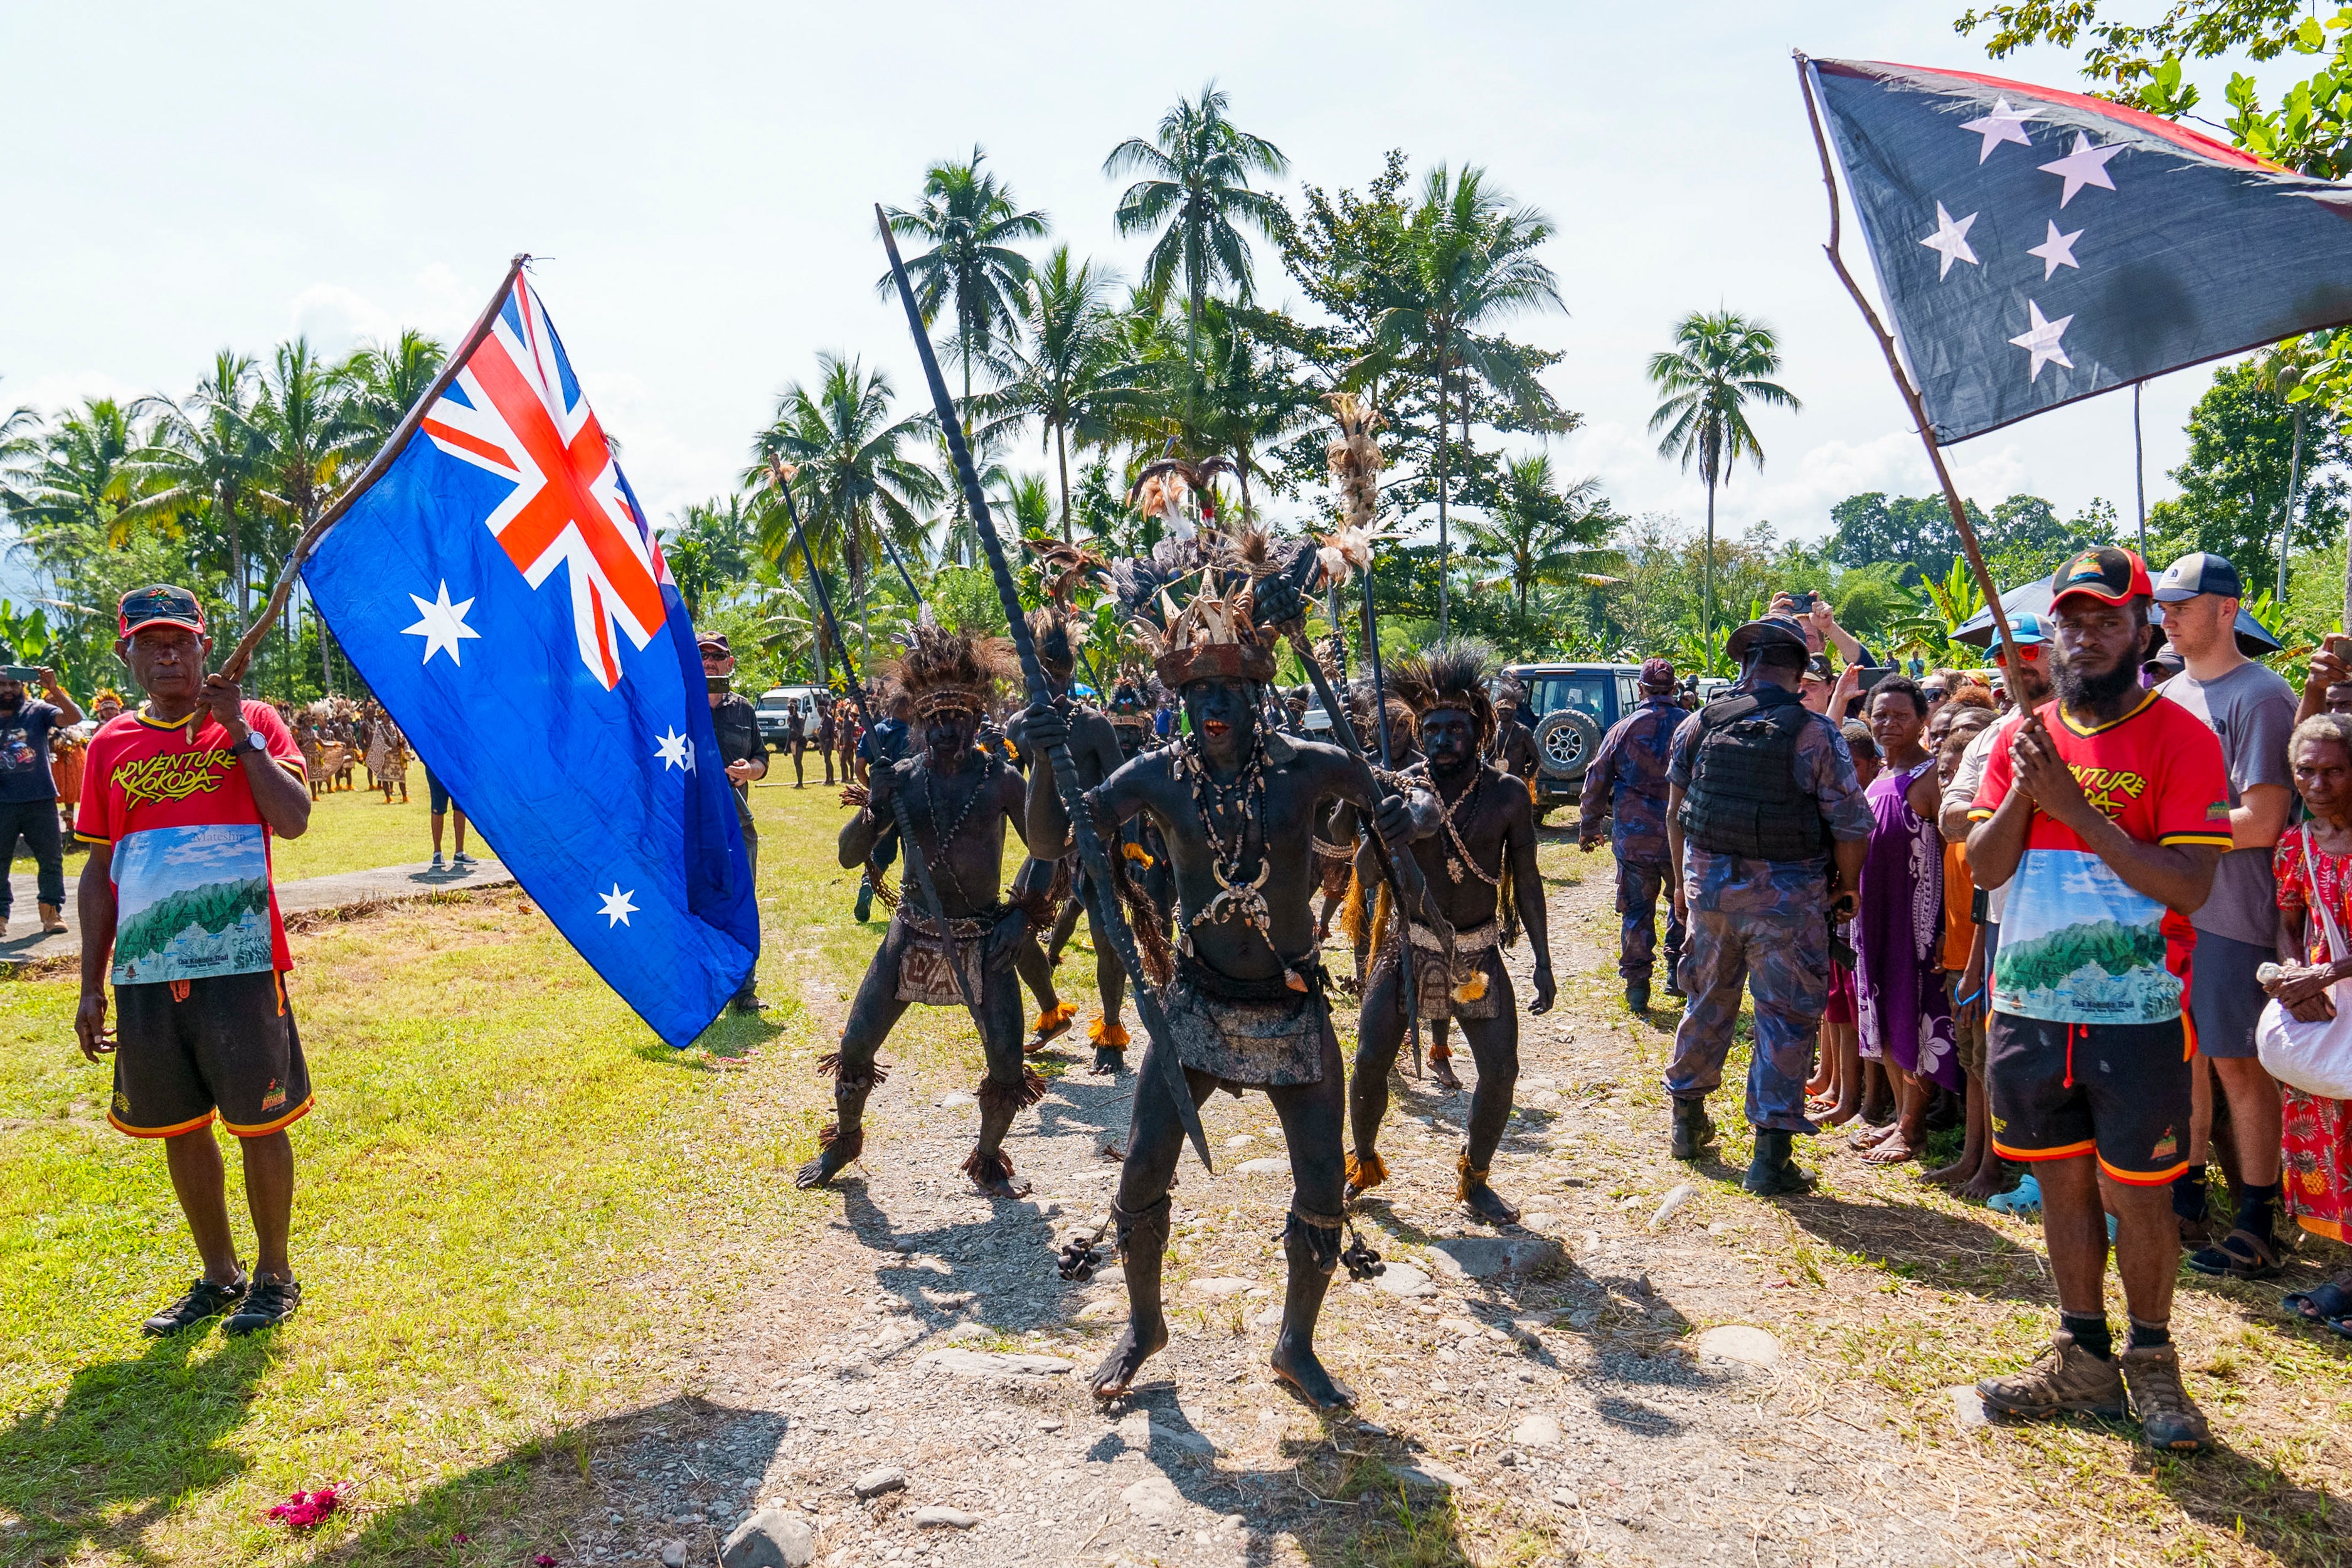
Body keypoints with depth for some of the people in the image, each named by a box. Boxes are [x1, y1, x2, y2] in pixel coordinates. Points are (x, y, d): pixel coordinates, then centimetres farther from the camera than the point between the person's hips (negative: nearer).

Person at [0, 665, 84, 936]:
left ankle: (52, 912, 12)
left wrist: (54, 690, -27)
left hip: (41, 801, -1)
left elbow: (74, 718, -17)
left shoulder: (38, 711, 0)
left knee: (51, 858, 3)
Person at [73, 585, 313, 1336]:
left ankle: (274, 1275, 20)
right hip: (145, 973, 4)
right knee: (181, 1128, 12)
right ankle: (219, 1276, 28)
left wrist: (237, 733, -15)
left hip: (239, 965, -4)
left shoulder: (252, 722, 0)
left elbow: (293, 819, -14)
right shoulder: (111, 745, 9)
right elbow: (99, 872, 11)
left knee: (257, 1123, 4)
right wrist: (91, 985, 9)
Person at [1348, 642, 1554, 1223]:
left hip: (1477, 952, 0)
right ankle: (1363, 1164, 25)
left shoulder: (1508, 795, -5)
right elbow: (1366, 873, -7)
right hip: (1407, 946, 0)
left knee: (1500, 1070, -4)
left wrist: (1542, 962, -2)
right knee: (1371, 1062, -2)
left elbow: (1526, 881, 1)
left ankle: (1473, 1179, 21)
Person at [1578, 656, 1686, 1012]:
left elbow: (1596, 781, 4)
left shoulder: (1624, 728, -1)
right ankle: (1678, 973, 20)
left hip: (1633, 836, 0)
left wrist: (1588, 827, 14)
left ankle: (1636, 988, 8)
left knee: (1636, 911, 7)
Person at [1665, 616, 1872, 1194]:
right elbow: (1852, 825, -11)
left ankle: (1688, 1121, 34)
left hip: (1708, 885, 4)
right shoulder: (1815, 733, -10)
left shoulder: (1700, 725, 0)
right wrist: (1846, 888, 6)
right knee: (1788, 1016, 4)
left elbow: (1675, 812, 7)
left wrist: (1682, 883, 19)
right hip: (1785, 893, -4)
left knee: (1707, 1001, 19)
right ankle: (1770, 1156, 4)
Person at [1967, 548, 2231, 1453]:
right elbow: (1984, 867, 4)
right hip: (2029, 1006, 4)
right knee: (2063, 1183, 13)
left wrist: (2074, 805, -21)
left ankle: (2151, 1360, 25)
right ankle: (2083, 1356, 27)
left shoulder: (2180, 739, -6)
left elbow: (2189, 885, -16)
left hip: (2137, 1014, -4)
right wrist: (2023, 790, -13)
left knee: (2136, 1195, 5)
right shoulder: (2026, 735, 9)